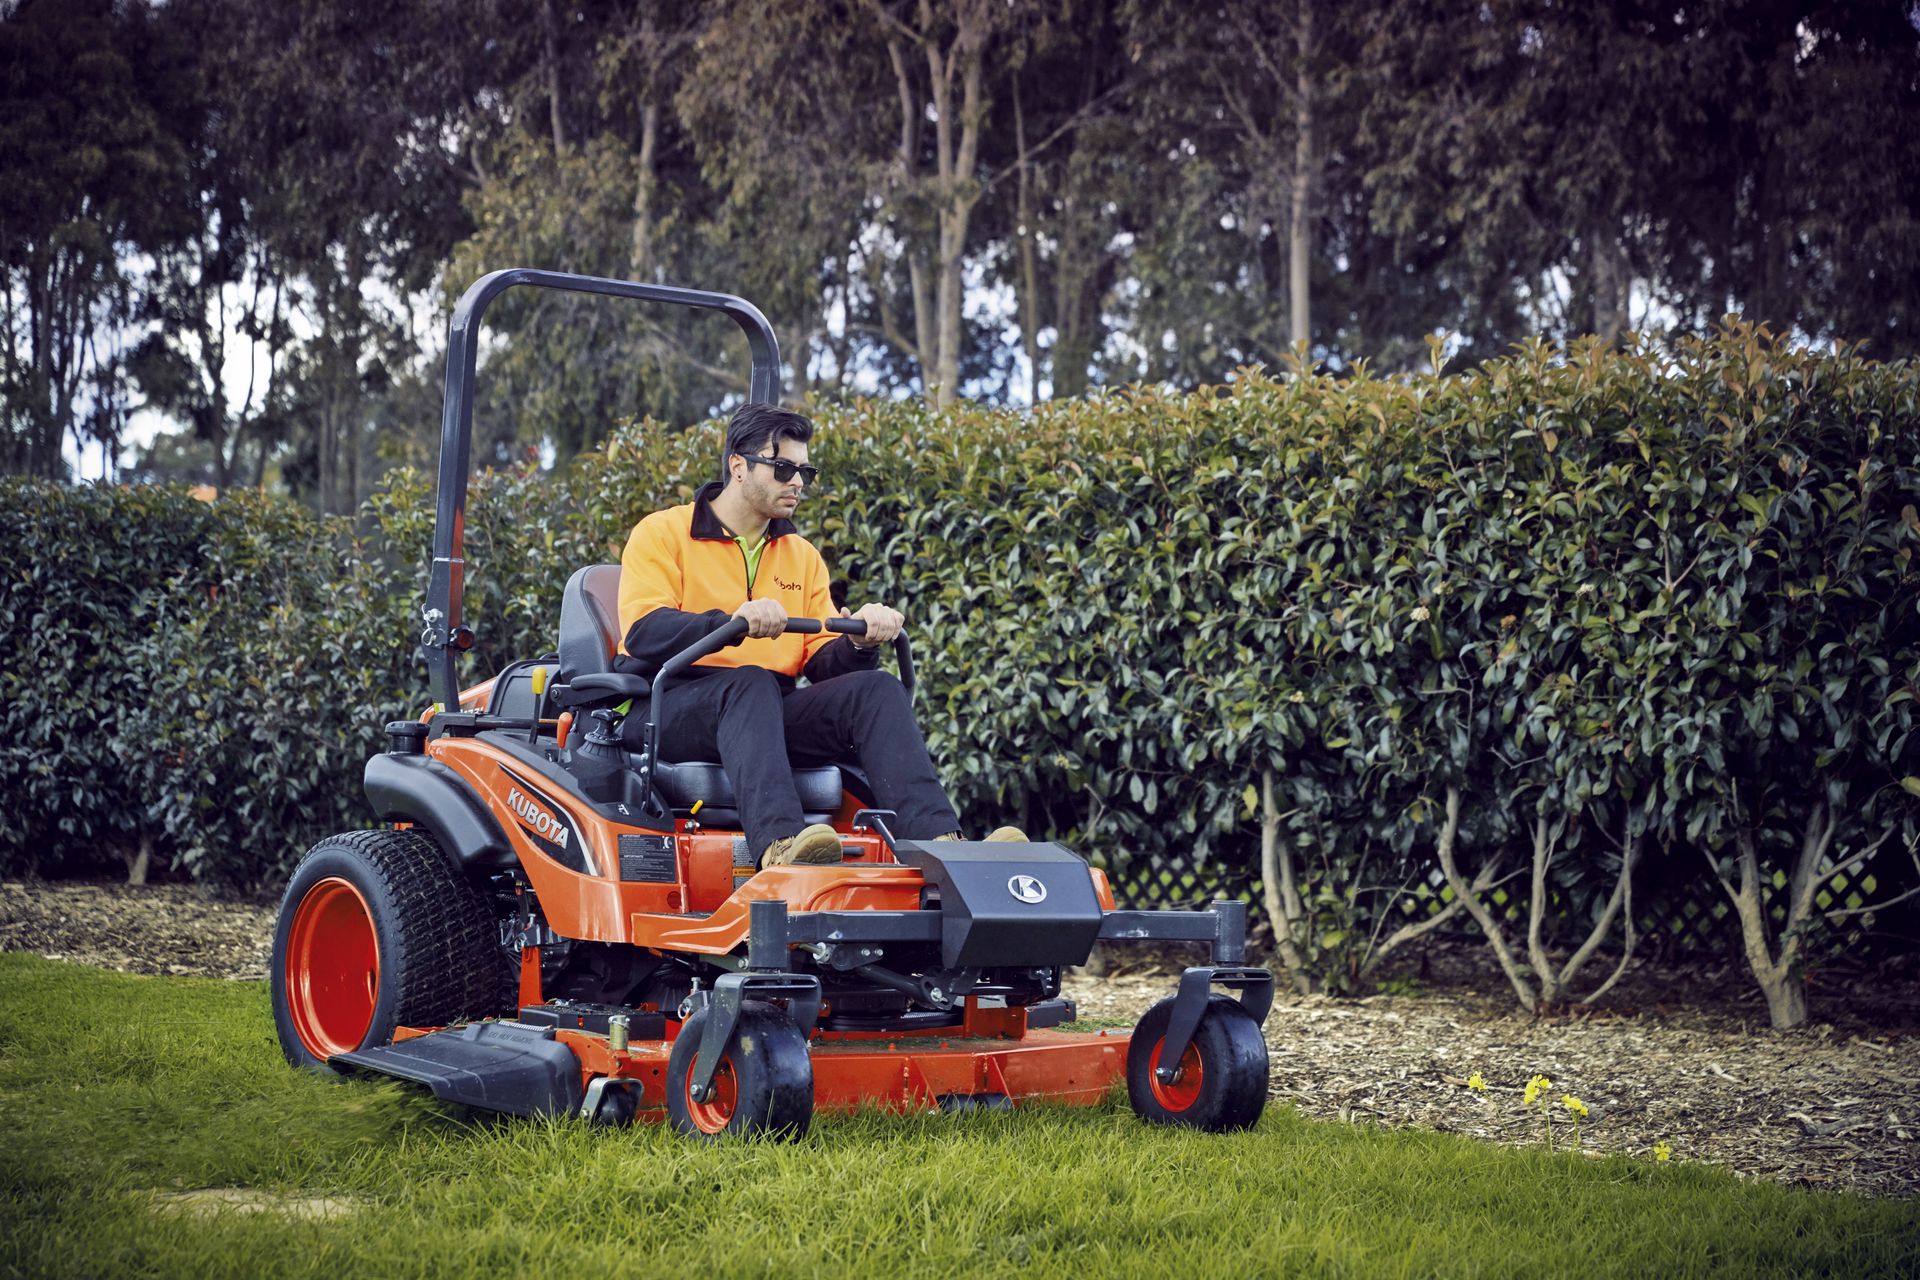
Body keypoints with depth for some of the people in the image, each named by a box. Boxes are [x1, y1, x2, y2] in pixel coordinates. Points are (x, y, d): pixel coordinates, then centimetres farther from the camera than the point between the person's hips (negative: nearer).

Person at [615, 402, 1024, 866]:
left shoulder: (802, 556, 20)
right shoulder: (662, 533, 3)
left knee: (875, 688, -19)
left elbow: (822, 664, 13)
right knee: (751, 683, -37)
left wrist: (859, 643, -11)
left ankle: (939, 841, -39)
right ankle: (779, 843, -60)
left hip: (769, 717, 5)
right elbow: (643, 633, -14)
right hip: (671, 710, -5)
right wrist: (731, 623, -30)